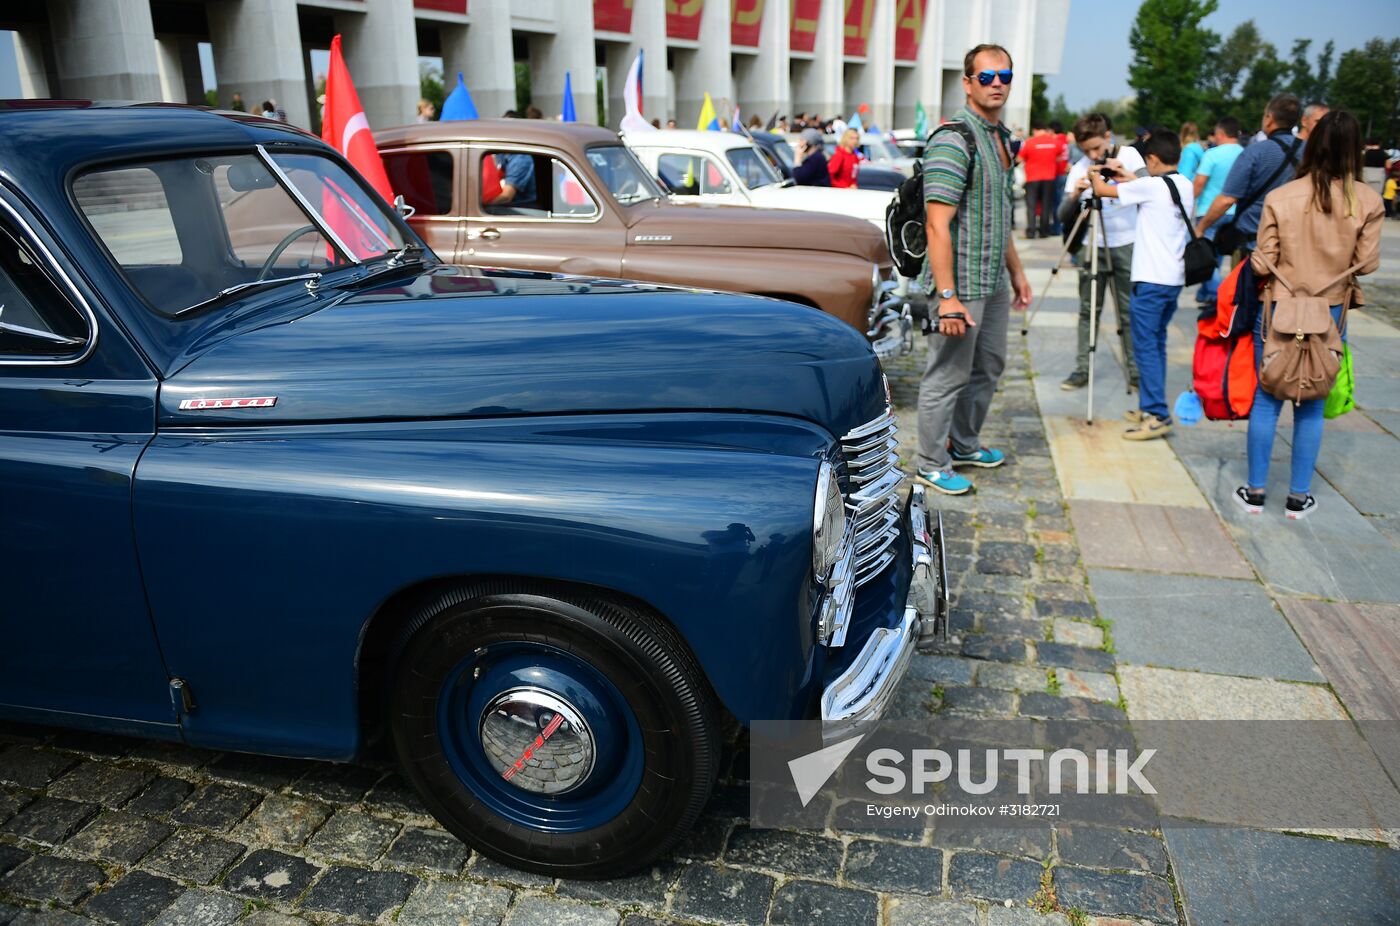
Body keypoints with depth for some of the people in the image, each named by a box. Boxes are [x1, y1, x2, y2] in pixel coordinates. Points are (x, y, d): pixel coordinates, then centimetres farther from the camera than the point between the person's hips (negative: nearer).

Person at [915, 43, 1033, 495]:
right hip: (961, 284, -9)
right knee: (947, 375, 0)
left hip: (994, 283, 10)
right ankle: (932, 464, 14)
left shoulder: (1001, 137, 14)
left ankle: (964, 445, 35)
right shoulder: (953, 140, -16)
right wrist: (947, 297, -27)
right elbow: (938, 226, -23)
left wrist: (1016, 271, 23)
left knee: (988, 368, 19)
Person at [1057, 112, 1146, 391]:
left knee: (1130, 311, 1)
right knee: (1088, 311, 4)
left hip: (1126, 245, -2)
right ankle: (1082, 370, 10)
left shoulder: (1129, 155, 0)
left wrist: (1126, 175, -28)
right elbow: (1064, 217, -2)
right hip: (1092, 246, 2)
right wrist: (1075, 195, -22)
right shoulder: (1079, 168, 3)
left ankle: (1136, 371, 8)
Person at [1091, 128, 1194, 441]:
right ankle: (1150, 408, 21)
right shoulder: (1185, 185, 11)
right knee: (1156, 344, 15)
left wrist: (1098, 174, 14)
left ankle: (1158, 416, -7)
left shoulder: (1151, 185, -13)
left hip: (1151, 280, -8)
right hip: (1175, 278, 9)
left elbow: (1101, 190, -7)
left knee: (1146, 347, -6)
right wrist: (1126, 177, 32)